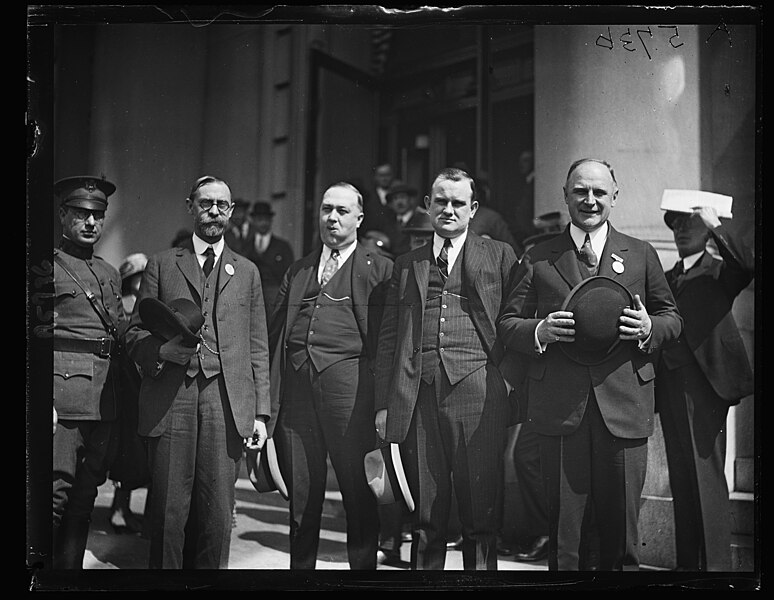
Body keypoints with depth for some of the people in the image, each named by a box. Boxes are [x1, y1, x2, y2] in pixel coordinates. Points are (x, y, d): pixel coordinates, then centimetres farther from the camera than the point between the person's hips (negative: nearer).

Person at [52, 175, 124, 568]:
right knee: (55, 495, -10)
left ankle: (70, 566, 18)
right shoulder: (47, 266, -1)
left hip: (106, 402, 7)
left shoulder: (110, 274, 20)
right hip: (63, 398, -7)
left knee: (85, 497, 10)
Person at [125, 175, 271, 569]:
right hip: (170, 399, -1)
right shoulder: (162, 264, 14)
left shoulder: (247, 272, 18)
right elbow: (135, 333, 11)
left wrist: (261, 411, 6)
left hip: (226, 400, 1)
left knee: (218, 512, -2)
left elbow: (257, 348, 14)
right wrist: (163, 350, -12)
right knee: (168, 511, -1)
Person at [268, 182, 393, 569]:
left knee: (358, 491, 0)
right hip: (296, 385, 4)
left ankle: (363, 564, 12)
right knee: (301, 494, 9)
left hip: (348, 384, -4)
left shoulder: (379, 269, 7)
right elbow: (275, 333, 15)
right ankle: (300, 565, 20)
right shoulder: (296, 271, 21)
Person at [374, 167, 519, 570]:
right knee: (425, 521, 6)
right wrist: (384, 403, 7)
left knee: (481, 515, -2)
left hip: (476, 391, -2)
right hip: (418, 395, 3)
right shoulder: (407, 264, 19)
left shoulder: (499, 256, 11)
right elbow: (388, 338, 15)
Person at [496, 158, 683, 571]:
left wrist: (649, 328, -6)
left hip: (623, 407, 1)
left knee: (621, 526, 4)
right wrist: (540, 332, -12)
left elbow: (672, 318, 16)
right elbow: (507, 323, 9)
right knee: (564, 528, 4)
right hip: (559, 409, 0)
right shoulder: (537, 259, 10)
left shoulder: (641, 255, 13)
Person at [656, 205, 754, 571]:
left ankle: (716, 564, -8)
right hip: (669, 386, 6)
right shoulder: (665, 278, 21)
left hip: (703, 383, -6)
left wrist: (715, 225, -18)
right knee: (681, 481, 10)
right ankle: (687, 562, 16)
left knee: (707, 479, -10)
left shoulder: (719, 273, 4)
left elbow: (746, 268, -19)